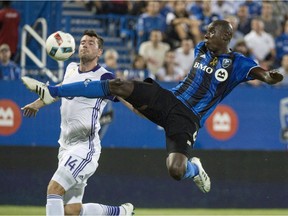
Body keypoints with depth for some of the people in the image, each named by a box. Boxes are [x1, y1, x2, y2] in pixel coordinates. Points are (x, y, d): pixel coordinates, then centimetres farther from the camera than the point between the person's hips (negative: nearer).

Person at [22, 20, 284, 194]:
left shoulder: (237, 63, -5)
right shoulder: (201, 48, 12)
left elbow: (258, 71, -22)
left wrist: (269, 77, -45)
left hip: (188, 119, -5)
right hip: (168, 99, 5)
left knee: (176, 171, -25)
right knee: (119, 86, -15)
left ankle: (195, 168, 16)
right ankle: (51, 92, -11)